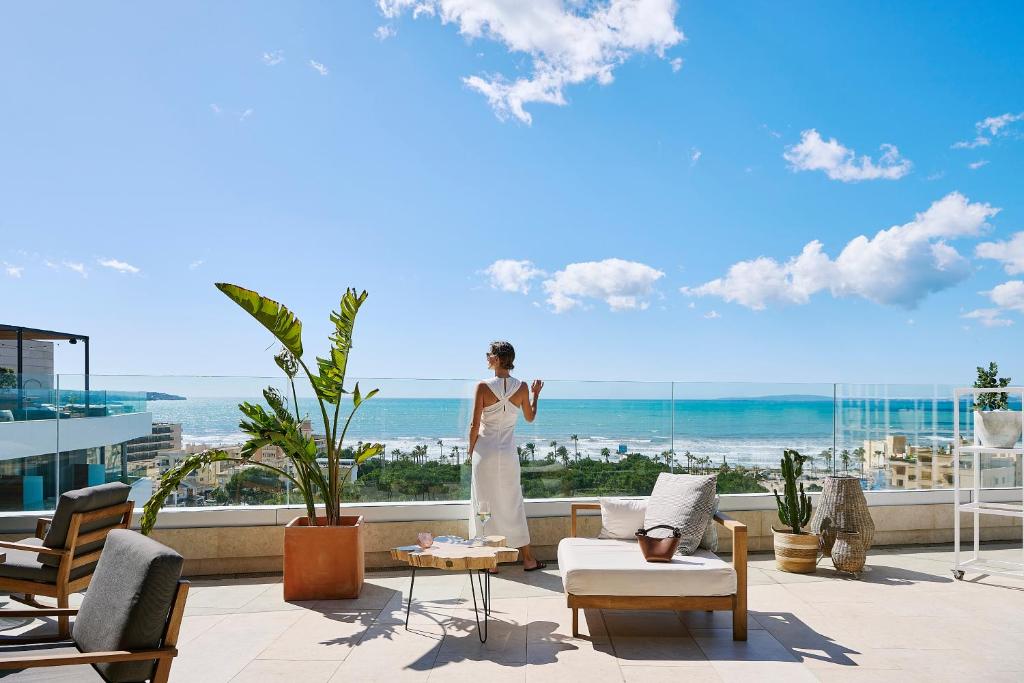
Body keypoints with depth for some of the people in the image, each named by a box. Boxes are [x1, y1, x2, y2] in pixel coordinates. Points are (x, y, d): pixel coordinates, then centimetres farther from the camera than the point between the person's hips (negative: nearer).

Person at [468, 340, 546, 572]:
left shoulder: (483, 387, -13)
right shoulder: (521, 387, -4)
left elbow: (475, 426, -10)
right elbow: (530, 417, 12)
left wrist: (471, 448, 7)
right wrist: (536, 395, 27)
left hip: (485, 452, -3)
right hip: (508, 453, 3)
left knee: (486, 505, 7)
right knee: (513, 504, 14)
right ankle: (528, 559, 21)